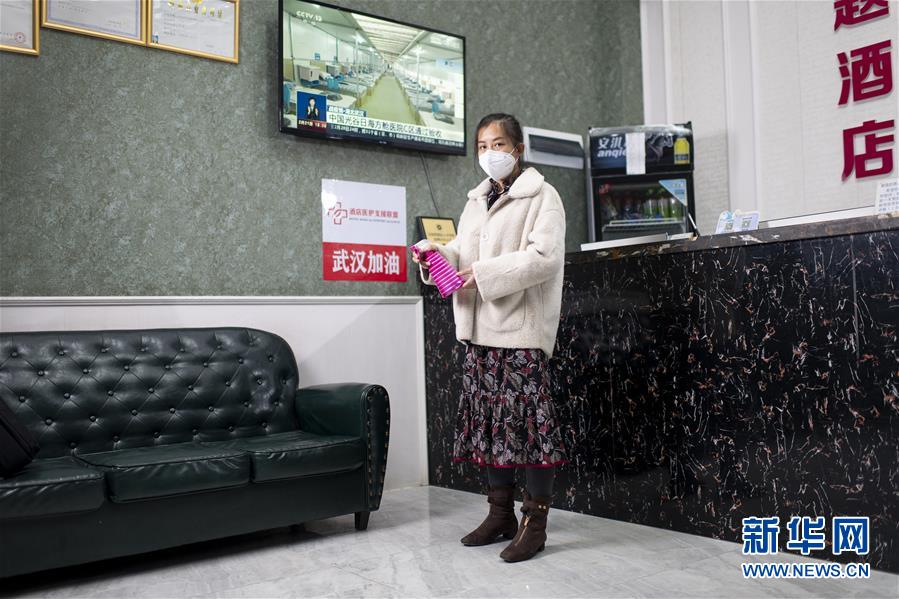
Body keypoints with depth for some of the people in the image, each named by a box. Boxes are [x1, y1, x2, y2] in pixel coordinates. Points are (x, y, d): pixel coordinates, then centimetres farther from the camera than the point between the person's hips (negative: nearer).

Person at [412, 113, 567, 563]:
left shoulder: (542, 197, -2)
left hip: (521, 328, -7)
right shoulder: (476, 201, 20)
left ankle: (534, 523, 5)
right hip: (479, 328, 7)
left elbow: (544, 257, -14)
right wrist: (438, 254, 0)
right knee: (487, 419, 10)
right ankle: (501, 513, 22)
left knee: (527, 420, -6)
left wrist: (485, 273, -20)